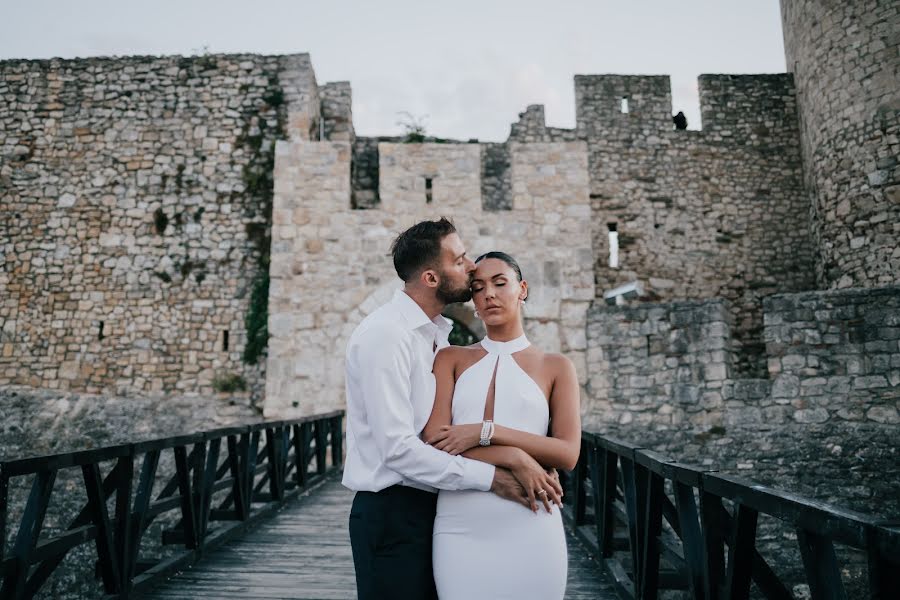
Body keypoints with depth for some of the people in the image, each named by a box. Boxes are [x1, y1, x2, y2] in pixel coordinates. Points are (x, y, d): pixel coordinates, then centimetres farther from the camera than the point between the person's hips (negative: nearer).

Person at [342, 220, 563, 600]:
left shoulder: (438, 334, 10)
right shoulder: (384, 334, -19)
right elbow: (396, 447, -25)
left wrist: (521, 458, -14)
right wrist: (490, 477, -21)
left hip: (432, 508, 8)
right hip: (392, 514, -8)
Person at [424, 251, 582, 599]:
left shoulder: (556, 367, 7)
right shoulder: (451, 359, 8)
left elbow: (568, 454, -4)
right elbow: (434, 440, -5)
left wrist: (486, 432, -13)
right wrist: (516, 460, -14)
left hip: (529, 528, 0)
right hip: (460, 527, 1)